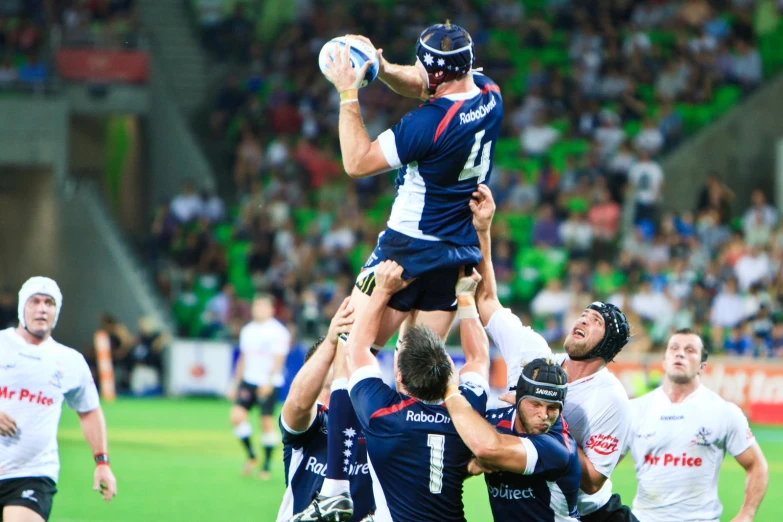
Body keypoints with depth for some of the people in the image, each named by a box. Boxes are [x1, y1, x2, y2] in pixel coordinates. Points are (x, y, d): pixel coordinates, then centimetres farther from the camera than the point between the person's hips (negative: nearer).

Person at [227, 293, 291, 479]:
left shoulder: (278, 331, -7)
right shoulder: (247, 330, 13)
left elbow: (278, 359, -14)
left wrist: (269, 381, -27)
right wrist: (235, 384, 19)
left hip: (269, 384, -5)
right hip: (248, 381, 6)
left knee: (267, 422, -4)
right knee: (237, 415, -10)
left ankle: (266, 466, 6)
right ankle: (250, 455, 6)